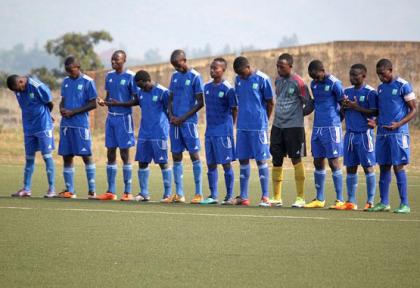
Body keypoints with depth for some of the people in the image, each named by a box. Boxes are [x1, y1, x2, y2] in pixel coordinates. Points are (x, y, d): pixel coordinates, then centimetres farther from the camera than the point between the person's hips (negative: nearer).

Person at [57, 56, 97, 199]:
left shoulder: (87, 82, -5)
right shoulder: (66, 82, 13)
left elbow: (93, 104, -7)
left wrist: (73, 112, -12)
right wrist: (62, 108, -3)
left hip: (81, 124, -6)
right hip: (66, 124, 6)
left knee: (86, 155, -5)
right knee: (67, 156, 6)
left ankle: (92, 190, -4)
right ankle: (69, 190, 12)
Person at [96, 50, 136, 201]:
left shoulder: (130, 76, -9)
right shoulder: (109, 76, 11)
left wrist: (120, 103, -21)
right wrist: (103, 102, -3)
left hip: (124, 118, -6)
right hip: (111, 117, 6)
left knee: (124, 154, -3)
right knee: (110, 154, 6)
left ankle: (128, 192, 1)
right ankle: (111, 191, 9)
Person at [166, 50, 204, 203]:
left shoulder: (195, 77, -6)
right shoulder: (174, 76, 13)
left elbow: (200, 103, -8)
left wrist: (183, 118, -12)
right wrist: (171, 115, -1)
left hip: (189, 122, -6)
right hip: (175, 122, 6)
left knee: (194, 154, -4)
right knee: (176, 156, 6)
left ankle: (199, 193, -2)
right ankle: (179, 194, 10)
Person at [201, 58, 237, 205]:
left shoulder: (227, 89, -10)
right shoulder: (207, 87, 10)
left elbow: (234, 110, -4)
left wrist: (229, 126, 1)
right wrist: (210, 124, 14)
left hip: (224, 131, -6)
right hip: (209, 131, 6)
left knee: (226, 164, -2)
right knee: (211, 164, 8)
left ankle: (229, 196, 3)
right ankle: (213, 196, 14)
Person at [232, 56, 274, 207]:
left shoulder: (262, 79, -8)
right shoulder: (238, 80, 8)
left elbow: (270, 103, -1)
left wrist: (263, 120, 7)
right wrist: (242, 118, 13)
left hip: (258, 127, -5)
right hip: (242, 126, 5)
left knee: (261, 159, -3)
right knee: (243, 159, 7)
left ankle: (265, 197, 1)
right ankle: (243, 196, 13)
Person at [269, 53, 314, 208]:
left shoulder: (298, 82, -10)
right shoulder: (278, 80, 10)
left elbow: (309, 105, -5)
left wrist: (298, 114, 4)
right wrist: (280, 114, 12)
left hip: (294, 127, -6)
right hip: (277, 126, 6)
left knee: (296, 160, -2)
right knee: (276, 160, 6)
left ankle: (300, 198, 3)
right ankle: (277, 197, 13)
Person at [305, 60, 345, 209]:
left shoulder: (334, 84, -10)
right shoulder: (313, 84, 11)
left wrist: (336, 121, 4)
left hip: (331, 128, -7)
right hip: (317, 128, 7)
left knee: (334, 162, -5)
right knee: (318, 162, 8)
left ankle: (339, 200, -1)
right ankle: (319, 199, 14)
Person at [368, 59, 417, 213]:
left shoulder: (403, 86, -6)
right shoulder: (380, 88, 15)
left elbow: (413, 110, -6)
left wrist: (399, 124, -17)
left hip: (398, 133, -7)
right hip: (382, 133, 7)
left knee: (398, 166, -8)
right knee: (384, 167, 8)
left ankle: (405, 204, -5)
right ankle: (384, 202, 15)